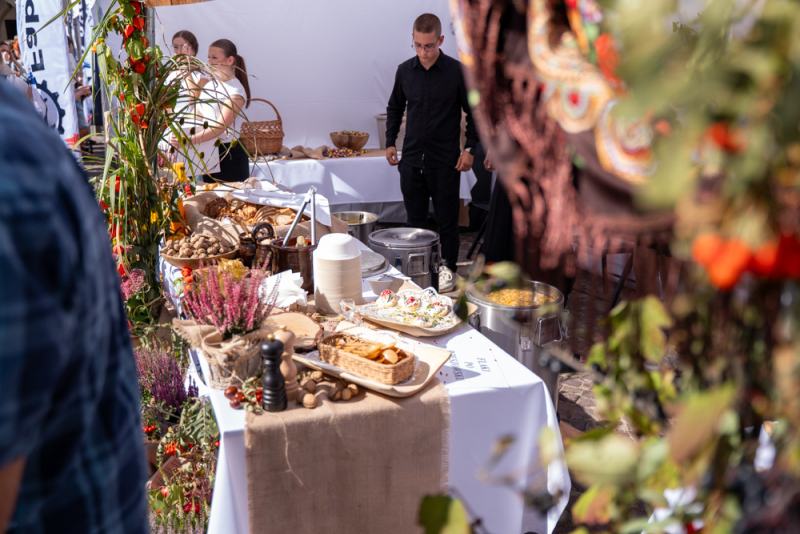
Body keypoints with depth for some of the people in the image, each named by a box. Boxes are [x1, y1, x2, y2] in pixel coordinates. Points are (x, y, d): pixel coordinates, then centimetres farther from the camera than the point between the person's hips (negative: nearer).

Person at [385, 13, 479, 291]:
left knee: (446, 218, 5)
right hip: (412, 158, 3)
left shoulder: (457, 71, -7)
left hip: (445, 161, -3)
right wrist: (390, 141, 10)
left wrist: (469, 148, -5)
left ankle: (448, 267, 21)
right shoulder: (405, 70, 3)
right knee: (414, 218, 10)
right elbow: (395, 107, 18)